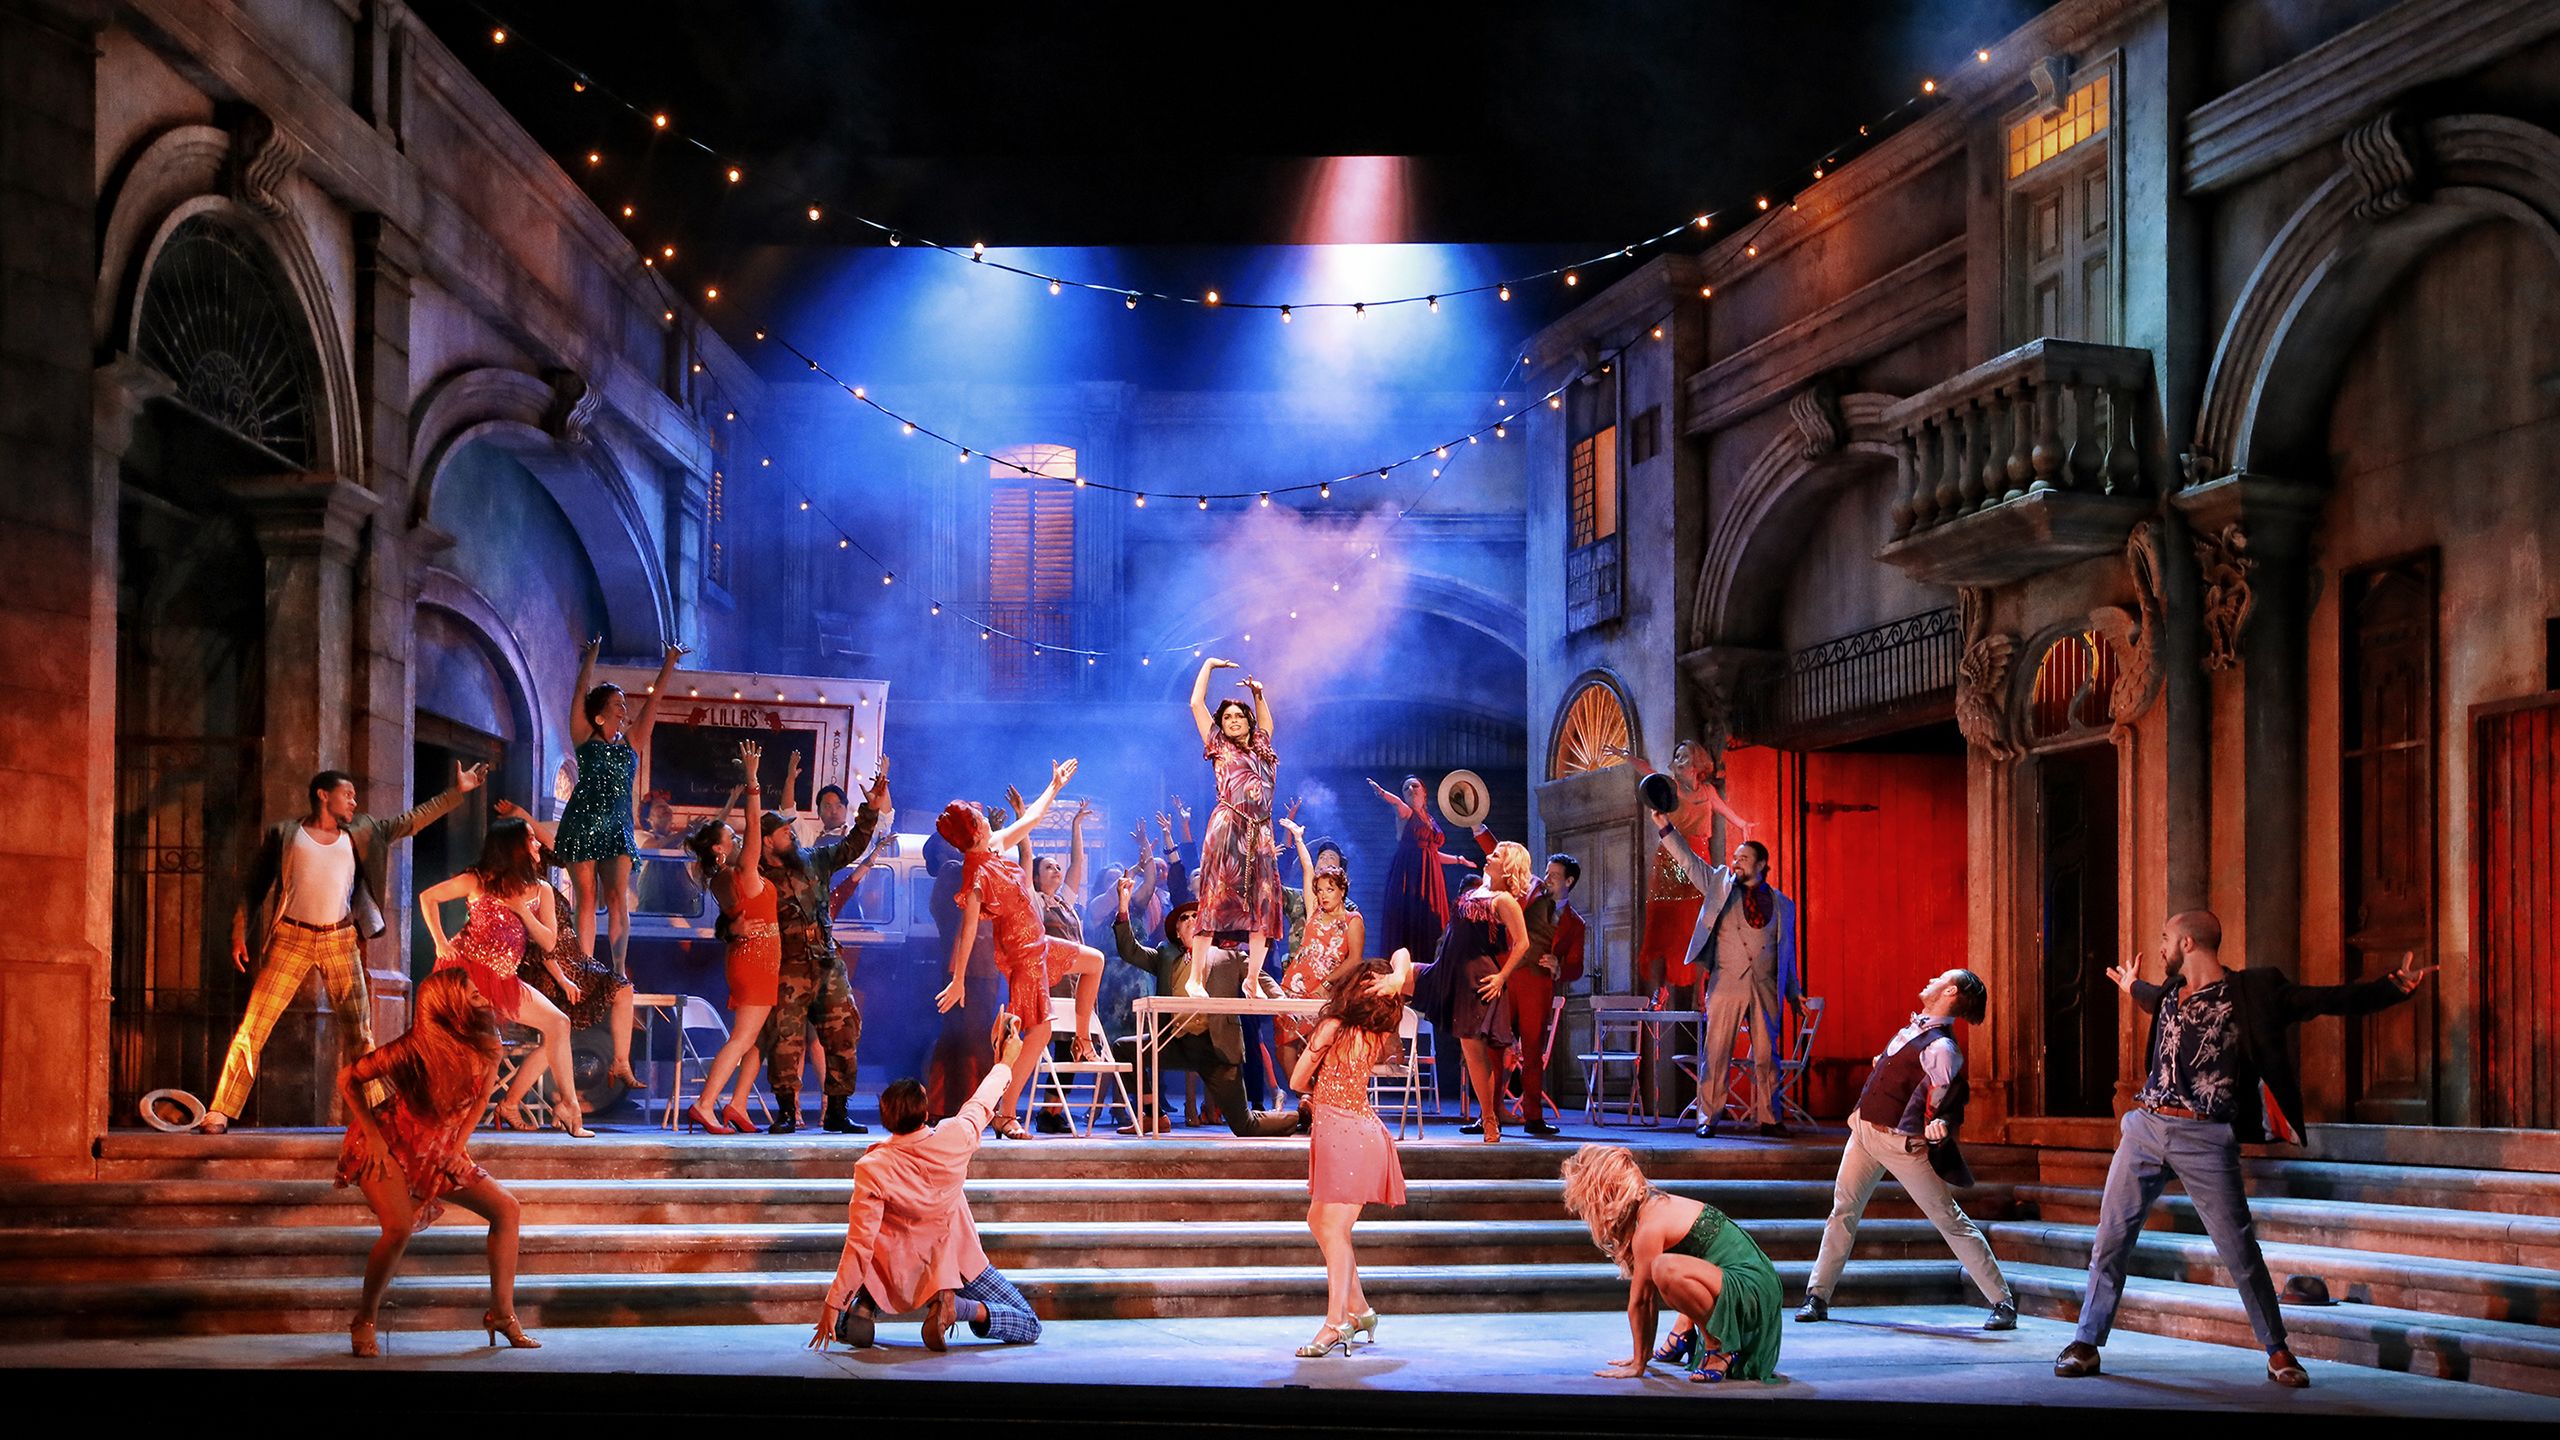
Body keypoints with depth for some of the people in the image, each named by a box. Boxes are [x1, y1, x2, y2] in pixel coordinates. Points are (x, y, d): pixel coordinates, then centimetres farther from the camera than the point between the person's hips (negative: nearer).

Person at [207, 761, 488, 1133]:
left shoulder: (359, 835, 14)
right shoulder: (283, 833, 5)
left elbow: (410, 821, 16)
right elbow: (254, 884, 7)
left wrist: (457, 791, 12)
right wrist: (239, 933, -1)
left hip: (340, 942, 3)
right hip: (291, 939, -3)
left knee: (359, 1032, 3)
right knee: (253, 1028, -6)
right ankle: (220, 1113, -4)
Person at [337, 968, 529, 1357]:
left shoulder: (486, 1048, -10)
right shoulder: (415, 1048, -27)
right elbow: (347, 1079, -17)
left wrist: (458, 1146, 1)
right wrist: (372, 1135, -18)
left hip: (439, 1152, 7)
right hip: (389, 1149, -6)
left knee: (505, 1207, -3)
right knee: (399, 1229, -28)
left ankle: (502, 1313, 3)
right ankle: (364, 1322, -7)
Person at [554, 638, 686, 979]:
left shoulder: (631, 740, 13)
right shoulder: (585, 737, 6)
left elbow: (653, 699, 13)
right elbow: (582, 692, 2)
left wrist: (669, 663, 12)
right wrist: (591, 657, 3)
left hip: (617, 827, 2)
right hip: (581, 825, -2)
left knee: (618, 897, -10)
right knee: (587, 898, -2)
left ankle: (619, 970, -13)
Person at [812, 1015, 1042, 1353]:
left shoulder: (872, 1168, -26)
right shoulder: (956, 1139, -21)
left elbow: (859, 1245, -23)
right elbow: (982, 1105, 3)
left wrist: (833, 1305, -14)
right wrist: (1004, 1065, 24)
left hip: (900, 1270, 0)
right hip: (956, 1259, 0)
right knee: (1028, 1327, 8)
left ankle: (866, 1305, -9)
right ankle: (964, 1308, -18)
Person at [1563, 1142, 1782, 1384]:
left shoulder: (1650, 1228, -18)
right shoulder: (1658, 1203, 12)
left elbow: (1640, 1301, -12)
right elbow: (1648, 1295, 18)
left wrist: (1638, 1364, -5)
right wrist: (1641, 1354, 22)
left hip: (1751, 1289, -10)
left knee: (1666, 1269, -36)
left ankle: (1719, 1350, -18)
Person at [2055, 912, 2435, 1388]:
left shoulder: (2252, 991, -4)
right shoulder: (2172, 991, 14)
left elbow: (2328, 1000, -8)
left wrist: (2393, 987, -18)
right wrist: (2135, 988, 58)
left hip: (2205, 1139, -5)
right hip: (2144, 1128, 5)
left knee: (2240, 1252, -2)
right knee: (2110, 1240, 4)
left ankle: (2278, 1352, 14)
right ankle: (2086, 1344, 14)